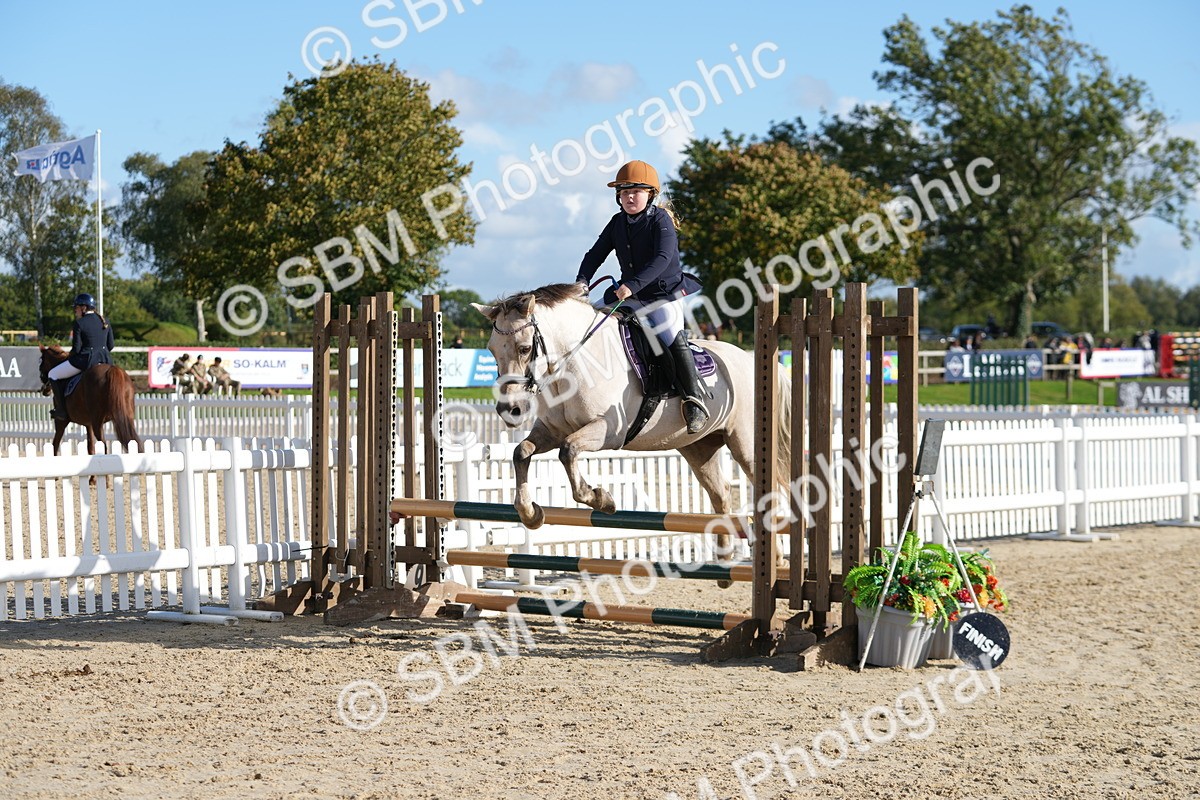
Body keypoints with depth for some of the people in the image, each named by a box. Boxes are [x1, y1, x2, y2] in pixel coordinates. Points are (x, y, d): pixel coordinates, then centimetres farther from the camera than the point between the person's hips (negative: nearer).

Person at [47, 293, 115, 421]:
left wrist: (69, 357, 10)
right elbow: (111, 345, 11)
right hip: (105, 360, 6)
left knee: (53, 375, 11)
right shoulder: (105, 322, 10)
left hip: (85, 360, -6)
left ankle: (61, 410, 5)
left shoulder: (79, 324, -9)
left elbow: (76, 349, -11)